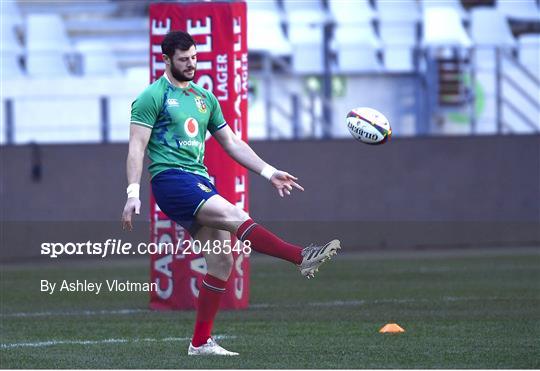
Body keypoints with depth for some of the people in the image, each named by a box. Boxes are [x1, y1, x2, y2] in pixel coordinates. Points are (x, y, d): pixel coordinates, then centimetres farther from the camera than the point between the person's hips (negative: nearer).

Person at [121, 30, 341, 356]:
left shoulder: (205, 98, 20)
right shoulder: (153, 97, 0)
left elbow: (231, 143, 24)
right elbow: (137, 147, -6)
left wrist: (269, 172, 17)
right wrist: (133, 192, -16)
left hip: (200, 182, 8)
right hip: (171, 179, -8)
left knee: (222, 262, 1)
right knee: (236, 217, -28)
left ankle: (201, 342, 8)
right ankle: (302, 257, -40)